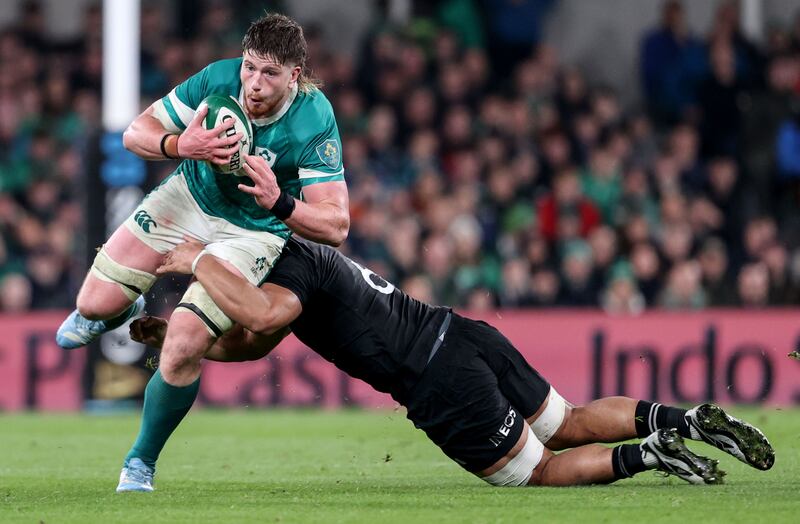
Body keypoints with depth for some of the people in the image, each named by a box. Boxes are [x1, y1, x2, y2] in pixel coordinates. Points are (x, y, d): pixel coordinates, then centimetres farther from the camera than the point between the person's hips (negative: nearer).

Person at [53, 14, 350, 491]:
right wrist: (179, 145, -36)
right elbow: (136, 134, -14)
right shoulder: (218, 79, -22)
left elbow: (336, 225, -29)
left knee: (183, 348, -21)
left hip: (253, 232, -3)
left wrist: (279, 204, -47)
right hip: (189, 199, 4)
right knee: (95, 305, -3)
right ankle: (122, 310, 38)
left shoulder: (315, 124, -30)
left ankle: (141, 462, 3)